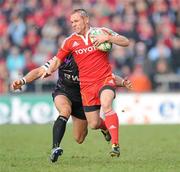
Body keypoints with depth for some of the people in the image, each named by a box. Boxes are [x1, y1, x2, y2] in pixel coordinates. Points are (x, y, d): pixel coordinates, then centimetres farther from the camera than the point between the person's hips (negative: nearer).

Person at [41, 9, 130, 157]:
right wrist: (49, 71, -10)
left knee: (106, 105, -33)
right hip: (86, 85, 3)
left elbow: (126, 42, -2)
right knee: (93, 124, 3)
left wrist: (108, 38, -18)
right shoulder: (70, 41, 6)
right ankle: (107, 127, 40)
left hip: (105, 79, -3)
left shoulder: (102, 32, 1)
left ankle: (115, 144, -33)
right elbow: (57, 60, 11)